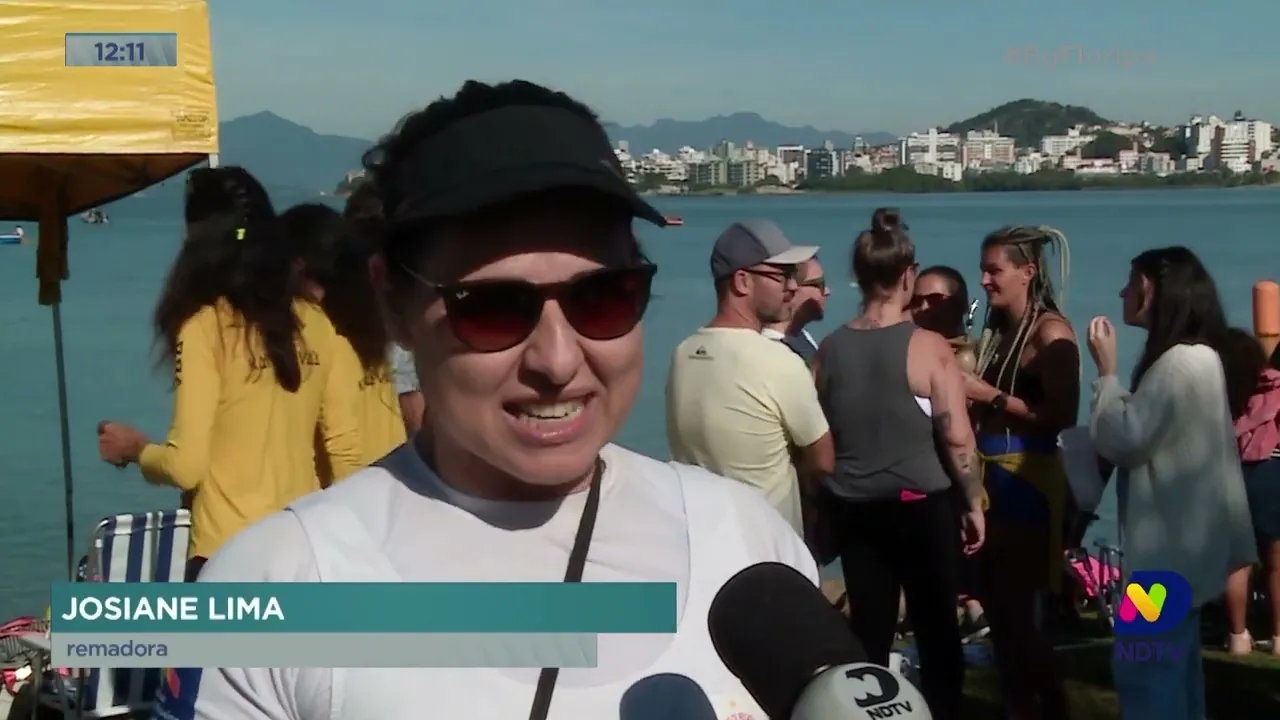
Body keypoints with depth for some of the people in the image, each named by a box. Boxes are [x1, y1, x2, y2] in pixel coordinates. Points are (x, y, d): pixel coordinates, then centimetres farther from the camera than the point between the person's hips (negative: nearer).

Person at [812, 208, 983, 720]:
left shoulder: (829, 349, 0)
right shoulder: (929, 347, -13)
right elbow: (957, 439, -13)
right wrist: (974, 503, -1)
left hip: (852, 506, 4)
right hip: (921, 504, -4)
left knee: (868, 628, 11)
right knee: (937, 629, 9)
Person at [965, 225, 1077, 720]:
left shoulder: (1050, 331, -10)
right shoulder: (996, 329, 12)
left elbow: (1063, 415, -19)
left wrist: (990, 397, -17)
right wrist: (965, 395, -2)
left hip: (1028, 484, -8)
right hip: (989, 479, 8)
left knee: (1017, 613, -4)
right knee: (998, 610, 10)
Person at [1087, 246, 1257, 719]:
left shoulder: (1180, 363, -20)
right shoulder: (1193, 357, 14)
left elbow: (1124, 440, -20)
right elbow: (1143, 432, 19)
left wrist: (1107, 371, -11)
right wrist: (1113, 374, 7)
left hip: (1171, 539, -11)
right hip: (1178, 534, 11)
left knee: (1144, 665, -9)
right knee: (1173, 659, 16)